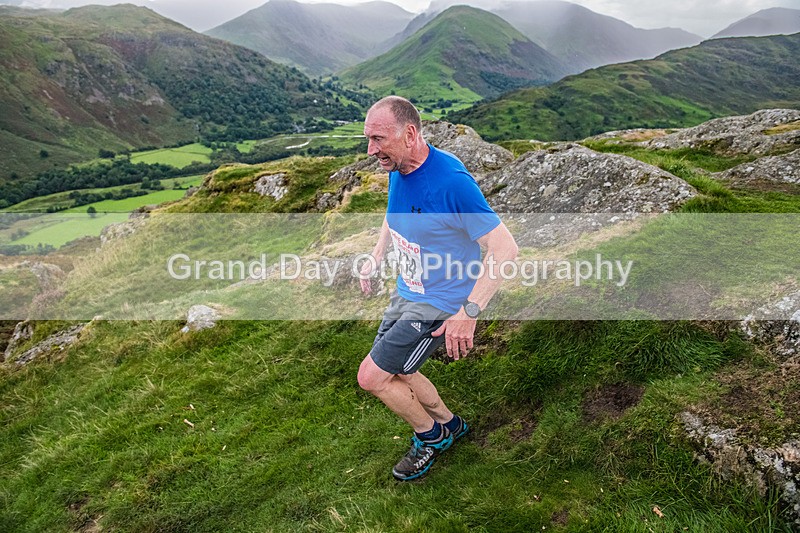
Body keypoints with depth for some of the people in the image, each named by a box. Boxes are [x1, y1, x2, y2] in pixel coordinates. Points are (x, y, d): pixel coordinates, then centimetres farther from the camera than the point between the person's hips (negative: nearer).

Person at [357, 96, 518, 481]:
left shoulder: (452, 181, -29)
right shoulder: (397, 170, -3)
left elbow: (505, 249, -28)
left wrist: (468, 312, -32)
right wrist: (375, 258, 9)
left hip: (440, 303, -8)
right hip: (406, 291, 9)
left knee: (371, 377, -6)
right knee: (392, 372, 18)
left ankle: (430, 435, 21)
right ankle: (449, 424, 41)